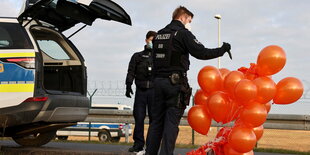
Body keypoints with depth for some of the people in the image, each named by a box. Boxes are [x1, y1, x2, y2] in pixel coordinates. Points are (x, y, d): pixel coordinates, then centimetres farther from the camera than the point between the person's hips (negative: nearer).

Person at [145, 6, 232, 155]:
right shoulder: (183, 33, -7)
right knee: (171, 122, -4)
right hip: (175, 82, -6)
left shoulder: (158, 35, 15)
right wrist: (222, 50, -1)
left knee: (156, 121, 10)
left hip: (158, 81, 7)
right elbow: (201, 53, -13)